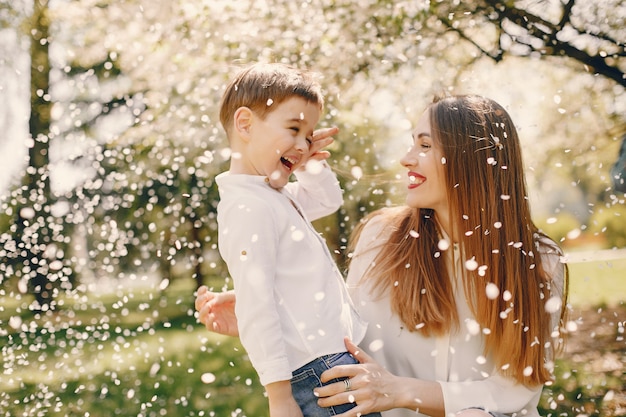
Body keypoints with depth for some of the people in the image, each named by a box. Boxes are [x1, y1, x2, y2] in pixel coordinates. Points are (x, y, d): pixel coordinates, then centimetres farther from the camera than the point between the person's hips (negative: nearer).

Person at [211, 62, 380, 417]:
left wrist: (311, 163, 12)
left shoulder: (277, 197, 14)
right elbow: (254, 307, -22)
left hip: (338, 356, 10)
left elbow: (328, 200, 33)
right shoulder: (248, 208, -17)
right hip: (317, 371, -10)